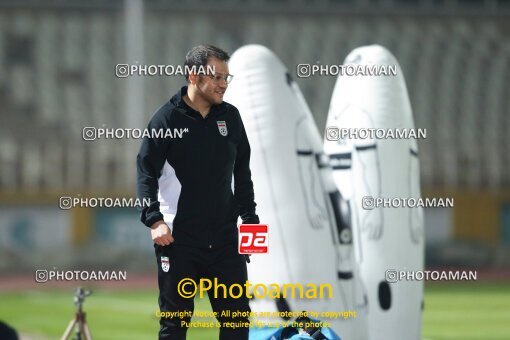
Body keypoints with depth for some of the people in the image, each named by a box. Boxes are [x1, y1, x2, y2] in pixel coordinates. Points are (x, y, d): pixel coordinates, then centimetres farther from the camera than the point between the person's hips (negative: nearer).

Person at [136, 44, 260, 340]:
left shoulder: (230, 116, 7)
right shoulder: (167, 118, -7)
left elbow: (242, 172, 16)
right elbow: (146, 171, -10)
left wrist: (250, 218, 10)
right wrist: (154, 219, -20)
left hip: (224, 235, 4)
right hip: (179, 237, -4)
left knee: (237, 315, 4)